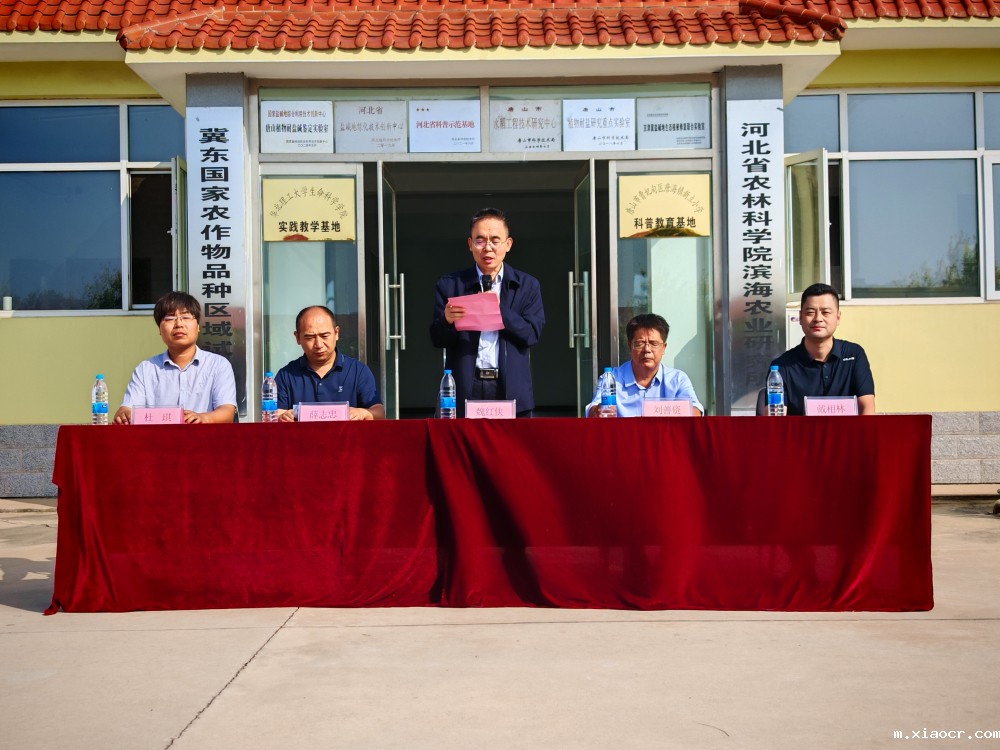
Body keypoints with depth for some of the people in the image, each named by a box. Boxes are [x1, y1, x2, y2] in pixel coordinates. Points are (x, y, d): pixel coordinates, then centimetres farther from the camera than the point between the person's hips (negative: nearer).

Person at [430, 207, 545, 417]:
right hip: (466, 388, 0)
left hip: (512, 389, 1)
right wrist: (447, 320, -18)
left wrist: (500, 309, -16)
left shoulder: (527, 285, 7)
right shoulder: (449, 285, 6)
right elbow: (437, 339, 4)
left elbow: (532, 334, -2)